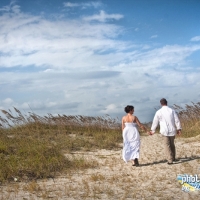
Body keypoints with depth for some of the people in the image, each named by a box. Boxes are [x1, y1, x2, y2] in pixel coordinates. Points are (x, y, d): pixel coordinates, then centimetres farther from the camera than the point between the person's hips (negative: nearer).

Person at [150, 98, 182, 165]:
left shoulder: (159, 112, -4)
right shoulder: (172, 111, -2)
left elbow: (155, 122, 4)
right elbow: (177, 120, -3)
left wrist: (152, 130, 16)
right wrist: (179, 129, 3)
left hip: (165, 131, -2)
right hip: (172, 130, 2)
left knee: (167, 146, 4)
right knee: (172, 144, 19)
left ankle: (170, 160, -3)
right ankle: (173, 158, 28)